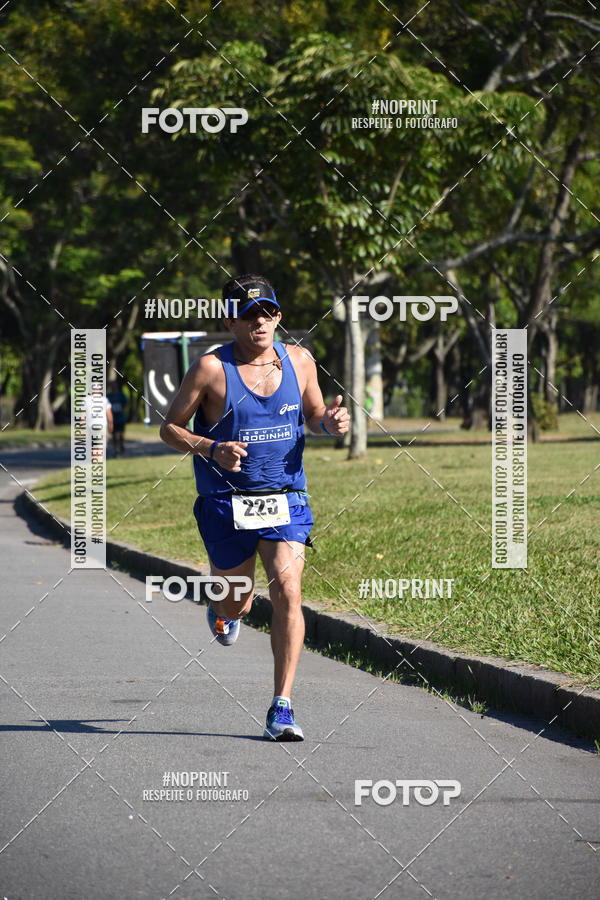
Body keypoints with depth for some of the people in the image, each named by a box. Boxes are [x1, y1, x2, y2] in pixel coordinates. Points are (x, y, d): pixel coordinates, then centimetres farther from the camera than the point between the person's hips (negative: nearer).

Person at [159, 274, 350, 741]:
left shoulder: (299, 361, 2)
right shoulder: (212, 368, -10)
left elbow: (313, 415, 18)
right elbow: (170, 427, -3)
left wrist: (329, 422, -5)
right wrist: (210, 449, -21)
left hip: (286, 499, 1)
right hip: (226, 504, -1)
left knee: (287, 590, -17)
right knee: (234, 603, 11)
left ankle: (282, 707, -13)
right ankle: (226, 611, 54)